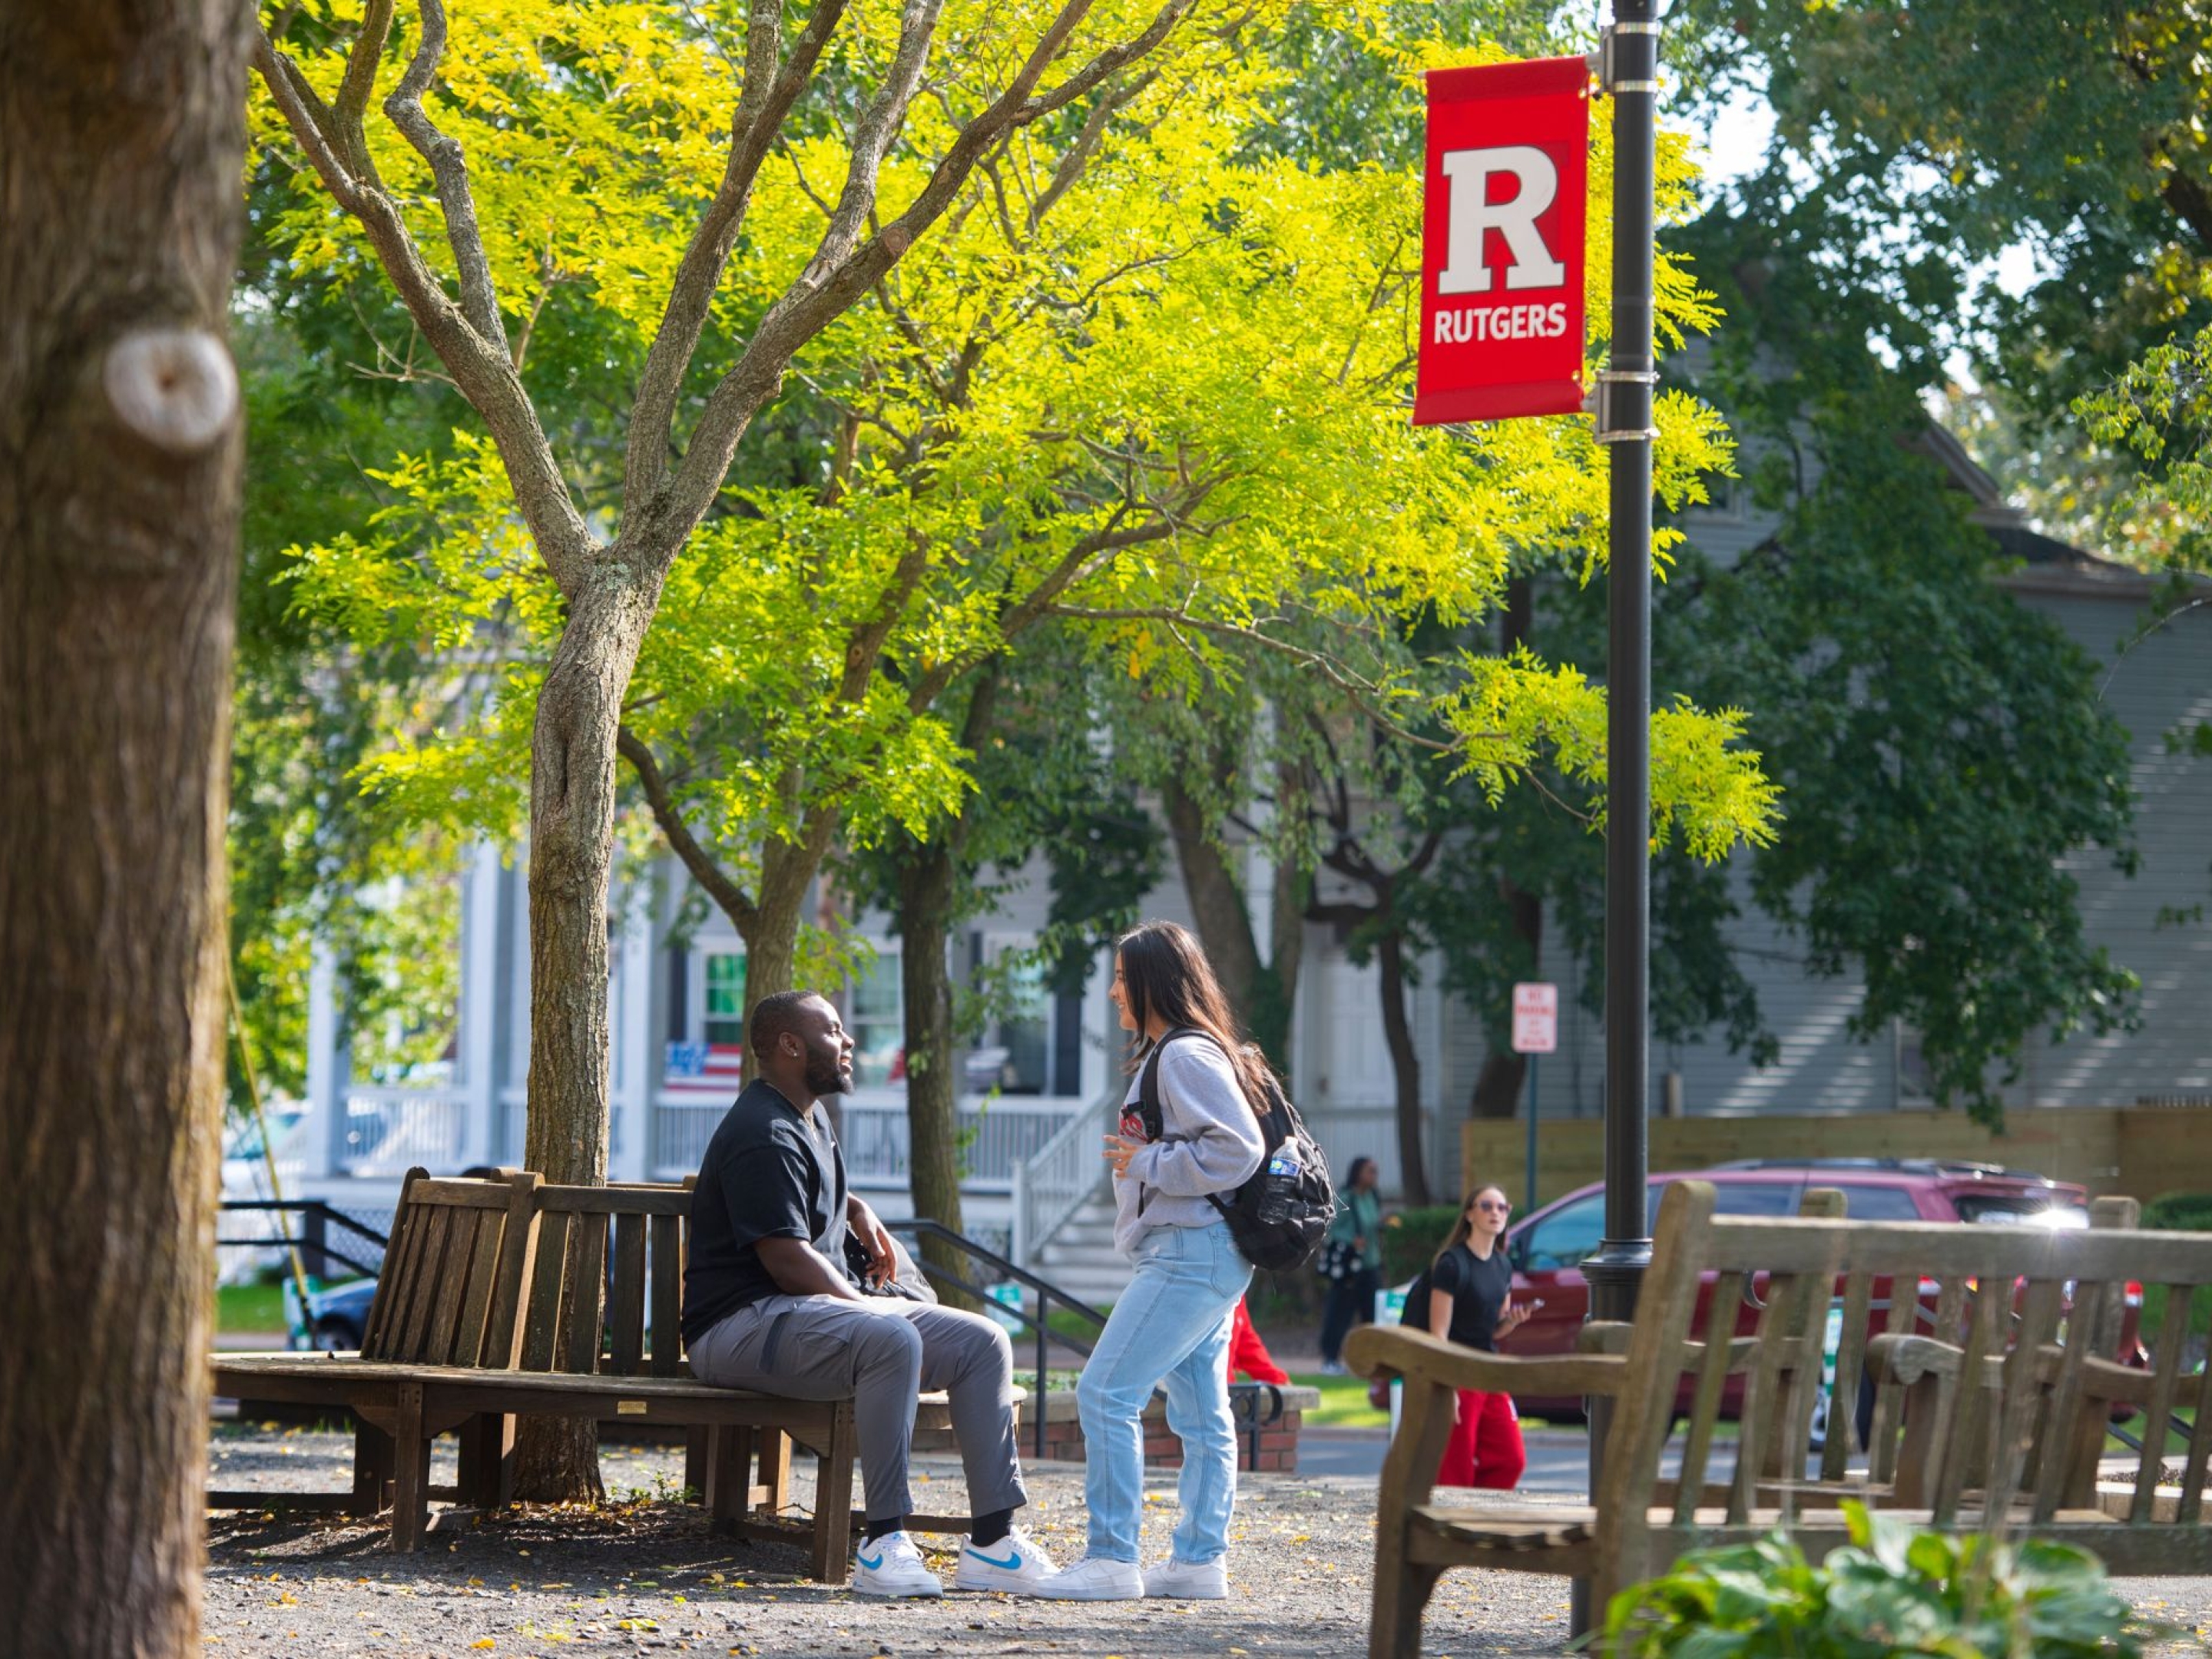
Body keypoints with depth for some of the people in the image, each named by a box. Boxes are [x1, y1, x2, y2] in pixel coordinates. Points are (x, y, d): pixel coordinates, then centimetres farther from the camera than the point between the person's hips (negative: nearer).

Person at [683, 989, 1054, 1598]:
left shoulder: (812, 1120, 20)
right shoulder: (763, 1136, -14)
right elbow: (786, 1260, -21)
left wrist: (859, 1213, 24)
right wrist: (867, 1308, -14)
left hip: (830, 1307, 11)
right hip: (745, 1323, -11)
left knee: (982, 1342, 0)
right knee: (893, 1340, -38)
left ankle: (992, 1542, -4)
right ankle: (882, 1544, -37)